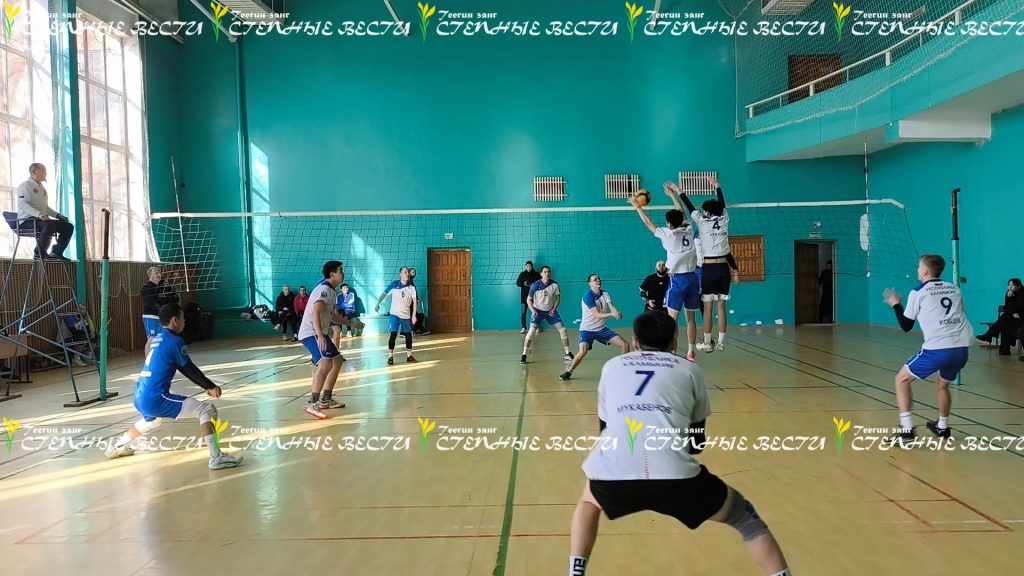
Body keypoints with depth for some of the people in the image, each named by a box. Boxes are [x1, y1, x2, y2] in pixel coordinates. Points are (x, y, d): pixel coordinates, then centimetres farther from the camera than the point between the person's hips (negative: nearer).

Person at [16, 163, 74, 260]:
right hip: (27, 221, -8)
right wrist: (39, 214, -35)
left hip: (41, 220, 8)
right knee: (50, 225, -37)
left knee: (68, 226, -5)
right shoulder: (25, 185, -5)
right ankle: (39, 252, -24)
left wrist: (58, 215, 9)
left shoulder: (42, 187, 21)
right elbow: (23, 204, -19)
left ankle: (56, 252, -2)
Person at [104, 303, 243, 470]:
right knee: (208, 410, -13)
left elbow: (184, 369, 20)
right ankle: (216, 457, -23)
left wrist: (206, 386, 20)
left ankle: (117, 446, 59)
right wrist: (211, 386, 3)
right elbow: (190, 370, -8)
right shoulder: (175, 341, -10)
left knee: (152, 420, 44)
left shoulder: (156, 339, 17)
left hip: (140, 398, 9)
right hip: (156, 399, -9)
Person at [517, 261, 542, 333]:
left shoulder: (536, 275, 1)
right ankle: (523, 328, 9)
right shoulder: (522, 274, 5)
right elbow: (517, 283, 2)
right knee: (523, 313, 1)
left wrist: (532, 284, -19)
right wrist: (524, 284, -18)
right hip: (524, 296, 1)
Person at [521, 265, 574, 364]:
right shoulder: (535, 285, -15)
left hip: (551, 310, 3)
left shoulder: (554, 284, -9)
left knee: (562, 329, -3)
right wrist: (533, 310, -18)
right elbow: (529, 299, -5)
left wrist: (554, 309, -9)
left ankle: (567, 353, 12)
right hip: (538, 310, -3)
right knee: (532, 330, -20)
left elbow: (558, 298, 4)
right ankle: (524, 355, -12)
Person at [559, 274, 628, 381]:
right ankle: (569, 372, -4)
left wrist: (617, 313, -35)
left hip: (601, 329, 6)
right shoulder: (588, 295, -17)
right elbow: (597, 315, -24)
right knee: (583, 352, -28)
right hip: (587, 329, -6)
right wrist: (612, 314, -39)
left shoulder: (605, 294, 4)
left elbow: (612, 308, -11)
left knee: (624, 344, 0)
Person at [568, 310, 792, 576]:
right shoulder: (689, 369, 21)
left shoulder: (611, 366, 24)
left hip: (611, 475, 2)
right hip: (675, 476, -1)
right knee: (744, 516, 25)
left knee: (589, 500, 37)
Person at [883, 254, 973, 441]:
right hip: (961, 349, 6)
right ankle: (942, 427, 43)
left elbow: (906, 326, 10)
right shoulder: (954, 289, 17)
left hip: (937, 350, -6)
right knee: (942, 384, 31)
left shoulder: (918, 292, 4)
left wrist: (896, 305, 24)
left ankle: (906, 430, 0)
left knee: (902, 380, 10)